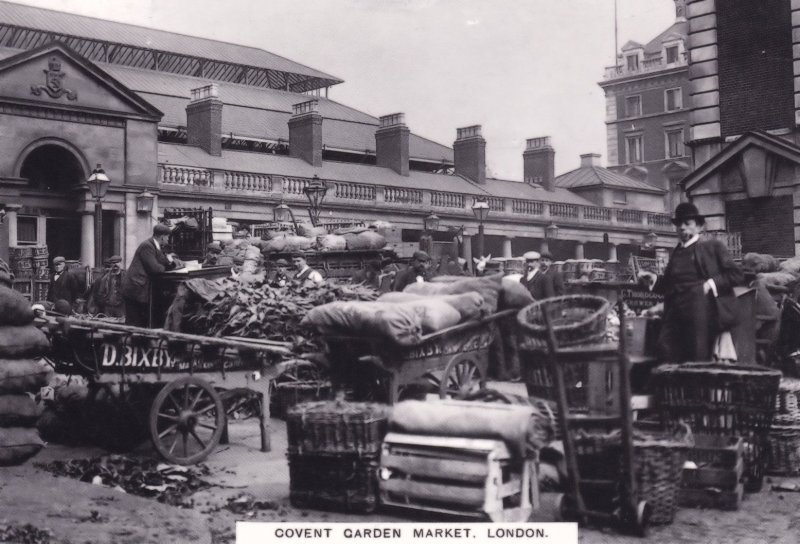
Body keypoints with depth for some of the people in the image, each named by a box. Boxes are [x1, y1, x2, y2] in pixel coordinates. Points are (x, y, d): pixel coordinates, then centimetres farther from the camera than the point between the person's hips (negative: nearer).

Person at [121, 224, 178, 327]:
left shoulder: (156, 247, 14)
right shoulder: (147, 246, -15)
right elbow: (154, 268, -20)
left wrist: (170, 260, -5)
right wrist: (166, 267, -1)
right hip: (135, 289, -10)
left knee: (143, 323, 9)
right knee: (133, 323, -6)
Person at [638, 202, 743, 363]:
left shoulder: (713, 247, 11)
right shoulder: (676, 253, 24)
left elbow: (736, 275, 4)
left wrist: (711, 284, -9)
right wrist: (653, 279, 8)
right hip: (675, 313, 4)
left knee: (698, 361, -10)